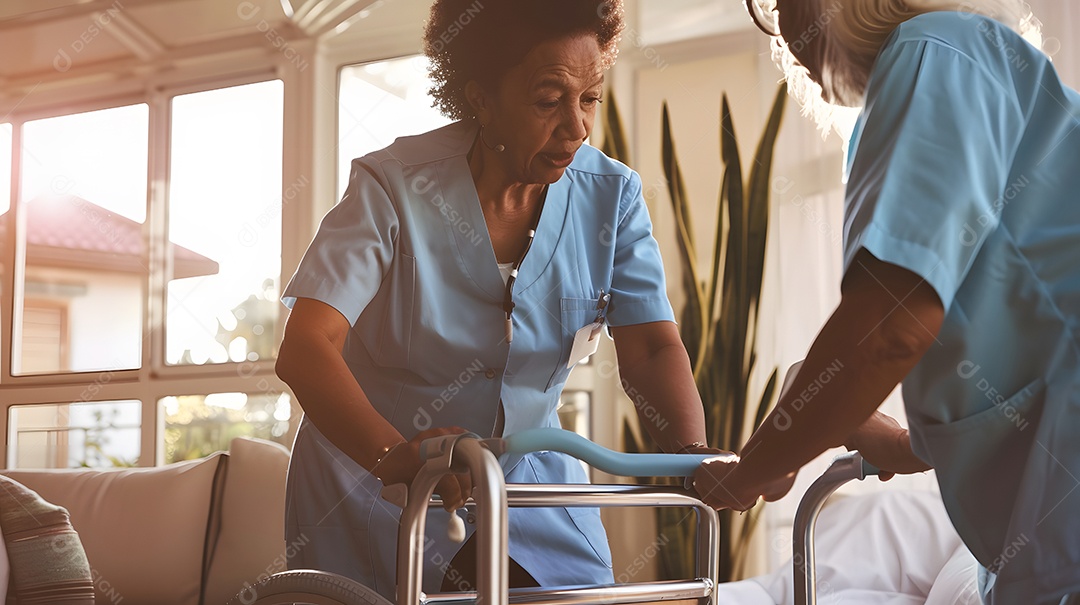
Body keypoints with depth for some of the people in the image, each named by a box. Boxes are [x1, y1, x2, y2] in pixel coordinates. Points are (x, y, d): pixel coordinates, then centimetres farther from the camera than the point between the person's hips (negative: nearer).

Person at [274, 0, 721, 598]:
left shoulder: (610, 195, -8)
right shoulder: (394, 187, -20)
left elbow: (653, 347, -14)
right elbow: (304, 349, -30)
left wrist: (691, 452, -36)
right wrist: (394, 453, -48)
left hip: (528, 485, 3)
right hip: (376, 495, -3)